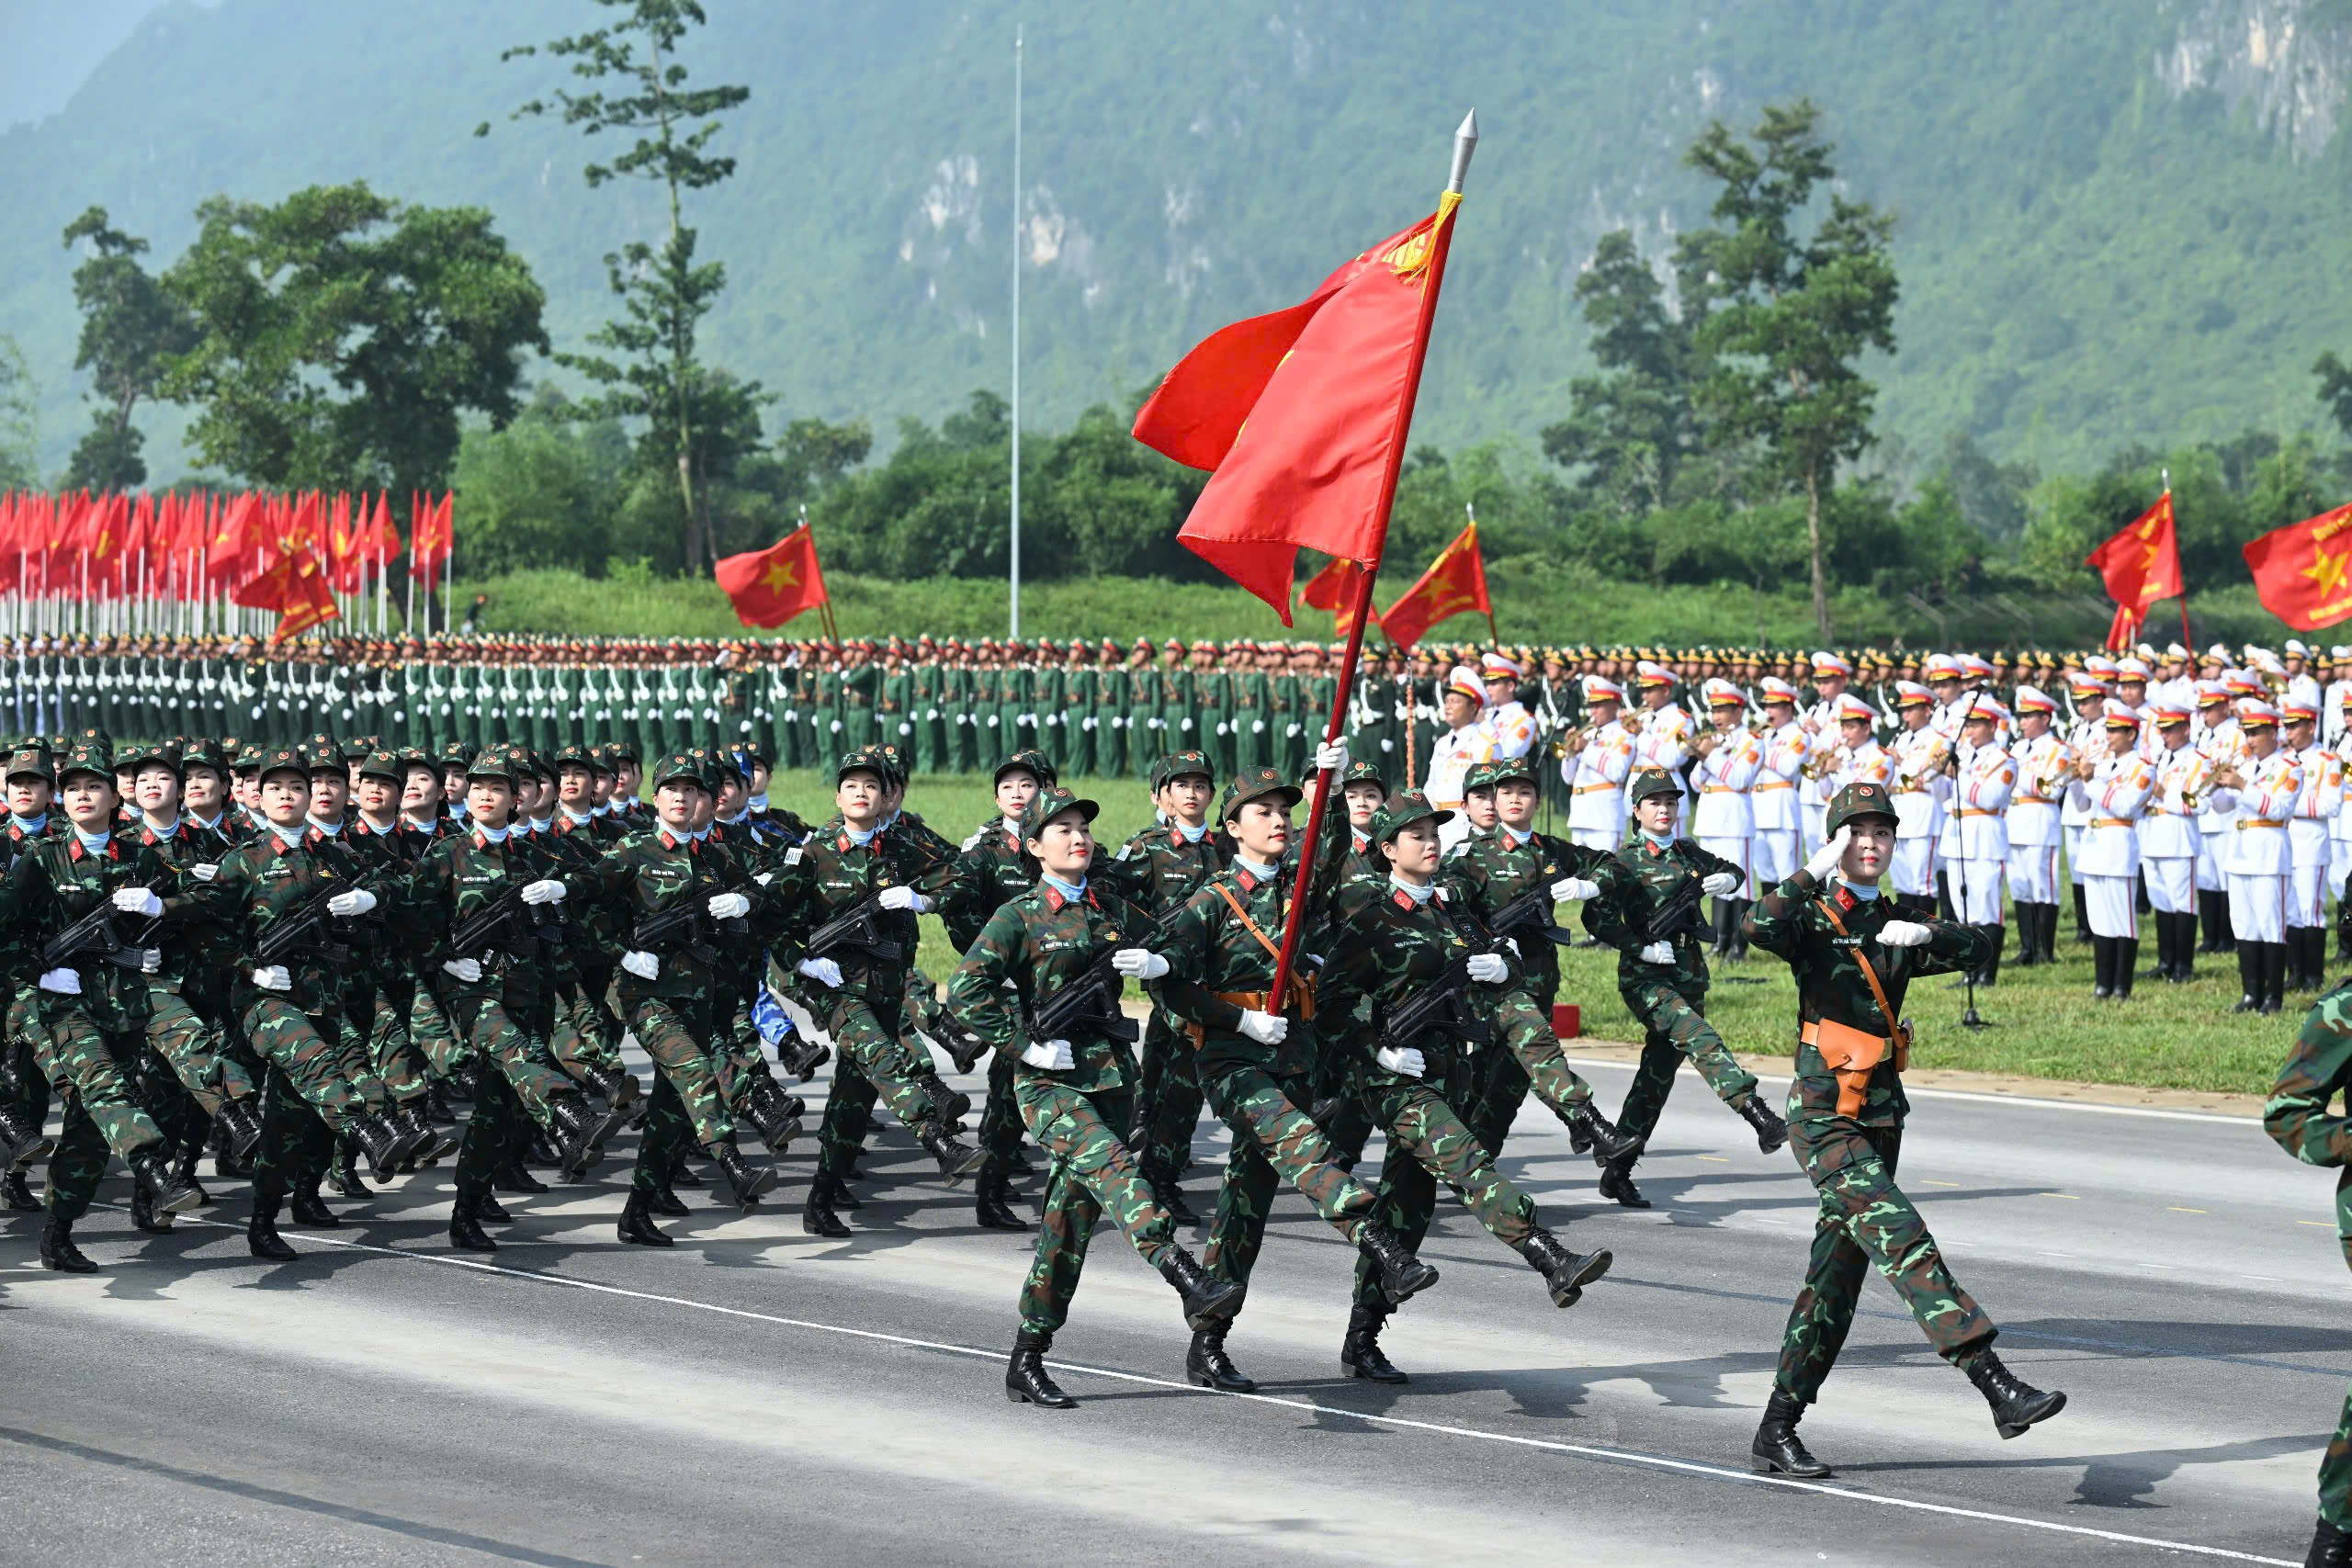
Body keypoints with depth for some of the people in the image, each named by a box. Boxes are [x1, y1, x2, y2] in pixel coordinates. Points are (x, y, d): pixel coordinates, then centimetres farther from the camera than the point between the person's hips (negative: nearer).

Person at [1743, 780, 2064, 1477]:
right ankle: (1998, 1386, -27)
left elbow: (1977, 945, 6)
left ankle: (1776, 1432, 15)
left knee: (1837, 1276, 8)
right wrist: (1817, 870, -19)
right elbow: (1761, 927, -27)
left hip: (1881, 1118, 7)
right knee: (1903, 1241, -19)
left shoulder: (1896, 925, 13)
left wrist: (1926, 935, -12)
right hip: (1825, 1118, -7)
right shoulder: (1813, 919, -6)